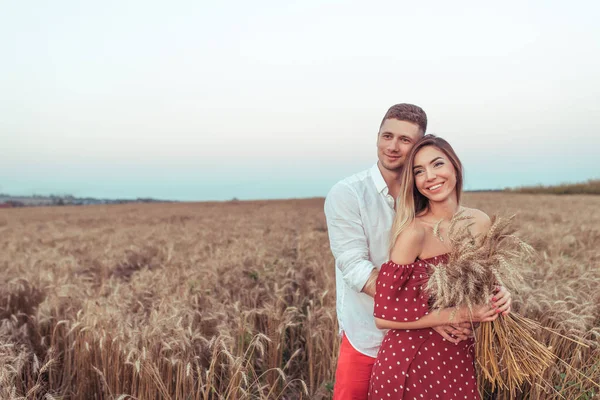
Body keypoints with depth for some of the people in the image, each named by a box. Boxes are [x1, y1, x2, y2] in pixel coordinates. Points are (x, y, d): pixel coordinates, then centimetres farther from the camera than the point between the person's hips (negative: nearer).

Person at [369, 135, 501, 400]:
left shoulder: (480, 222, -3)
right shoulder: (413, 231, -21)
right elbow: (384, 317, -20)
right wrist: (458, 314, -21)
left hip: (460, 359, 6)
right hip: (410, 363, -5)